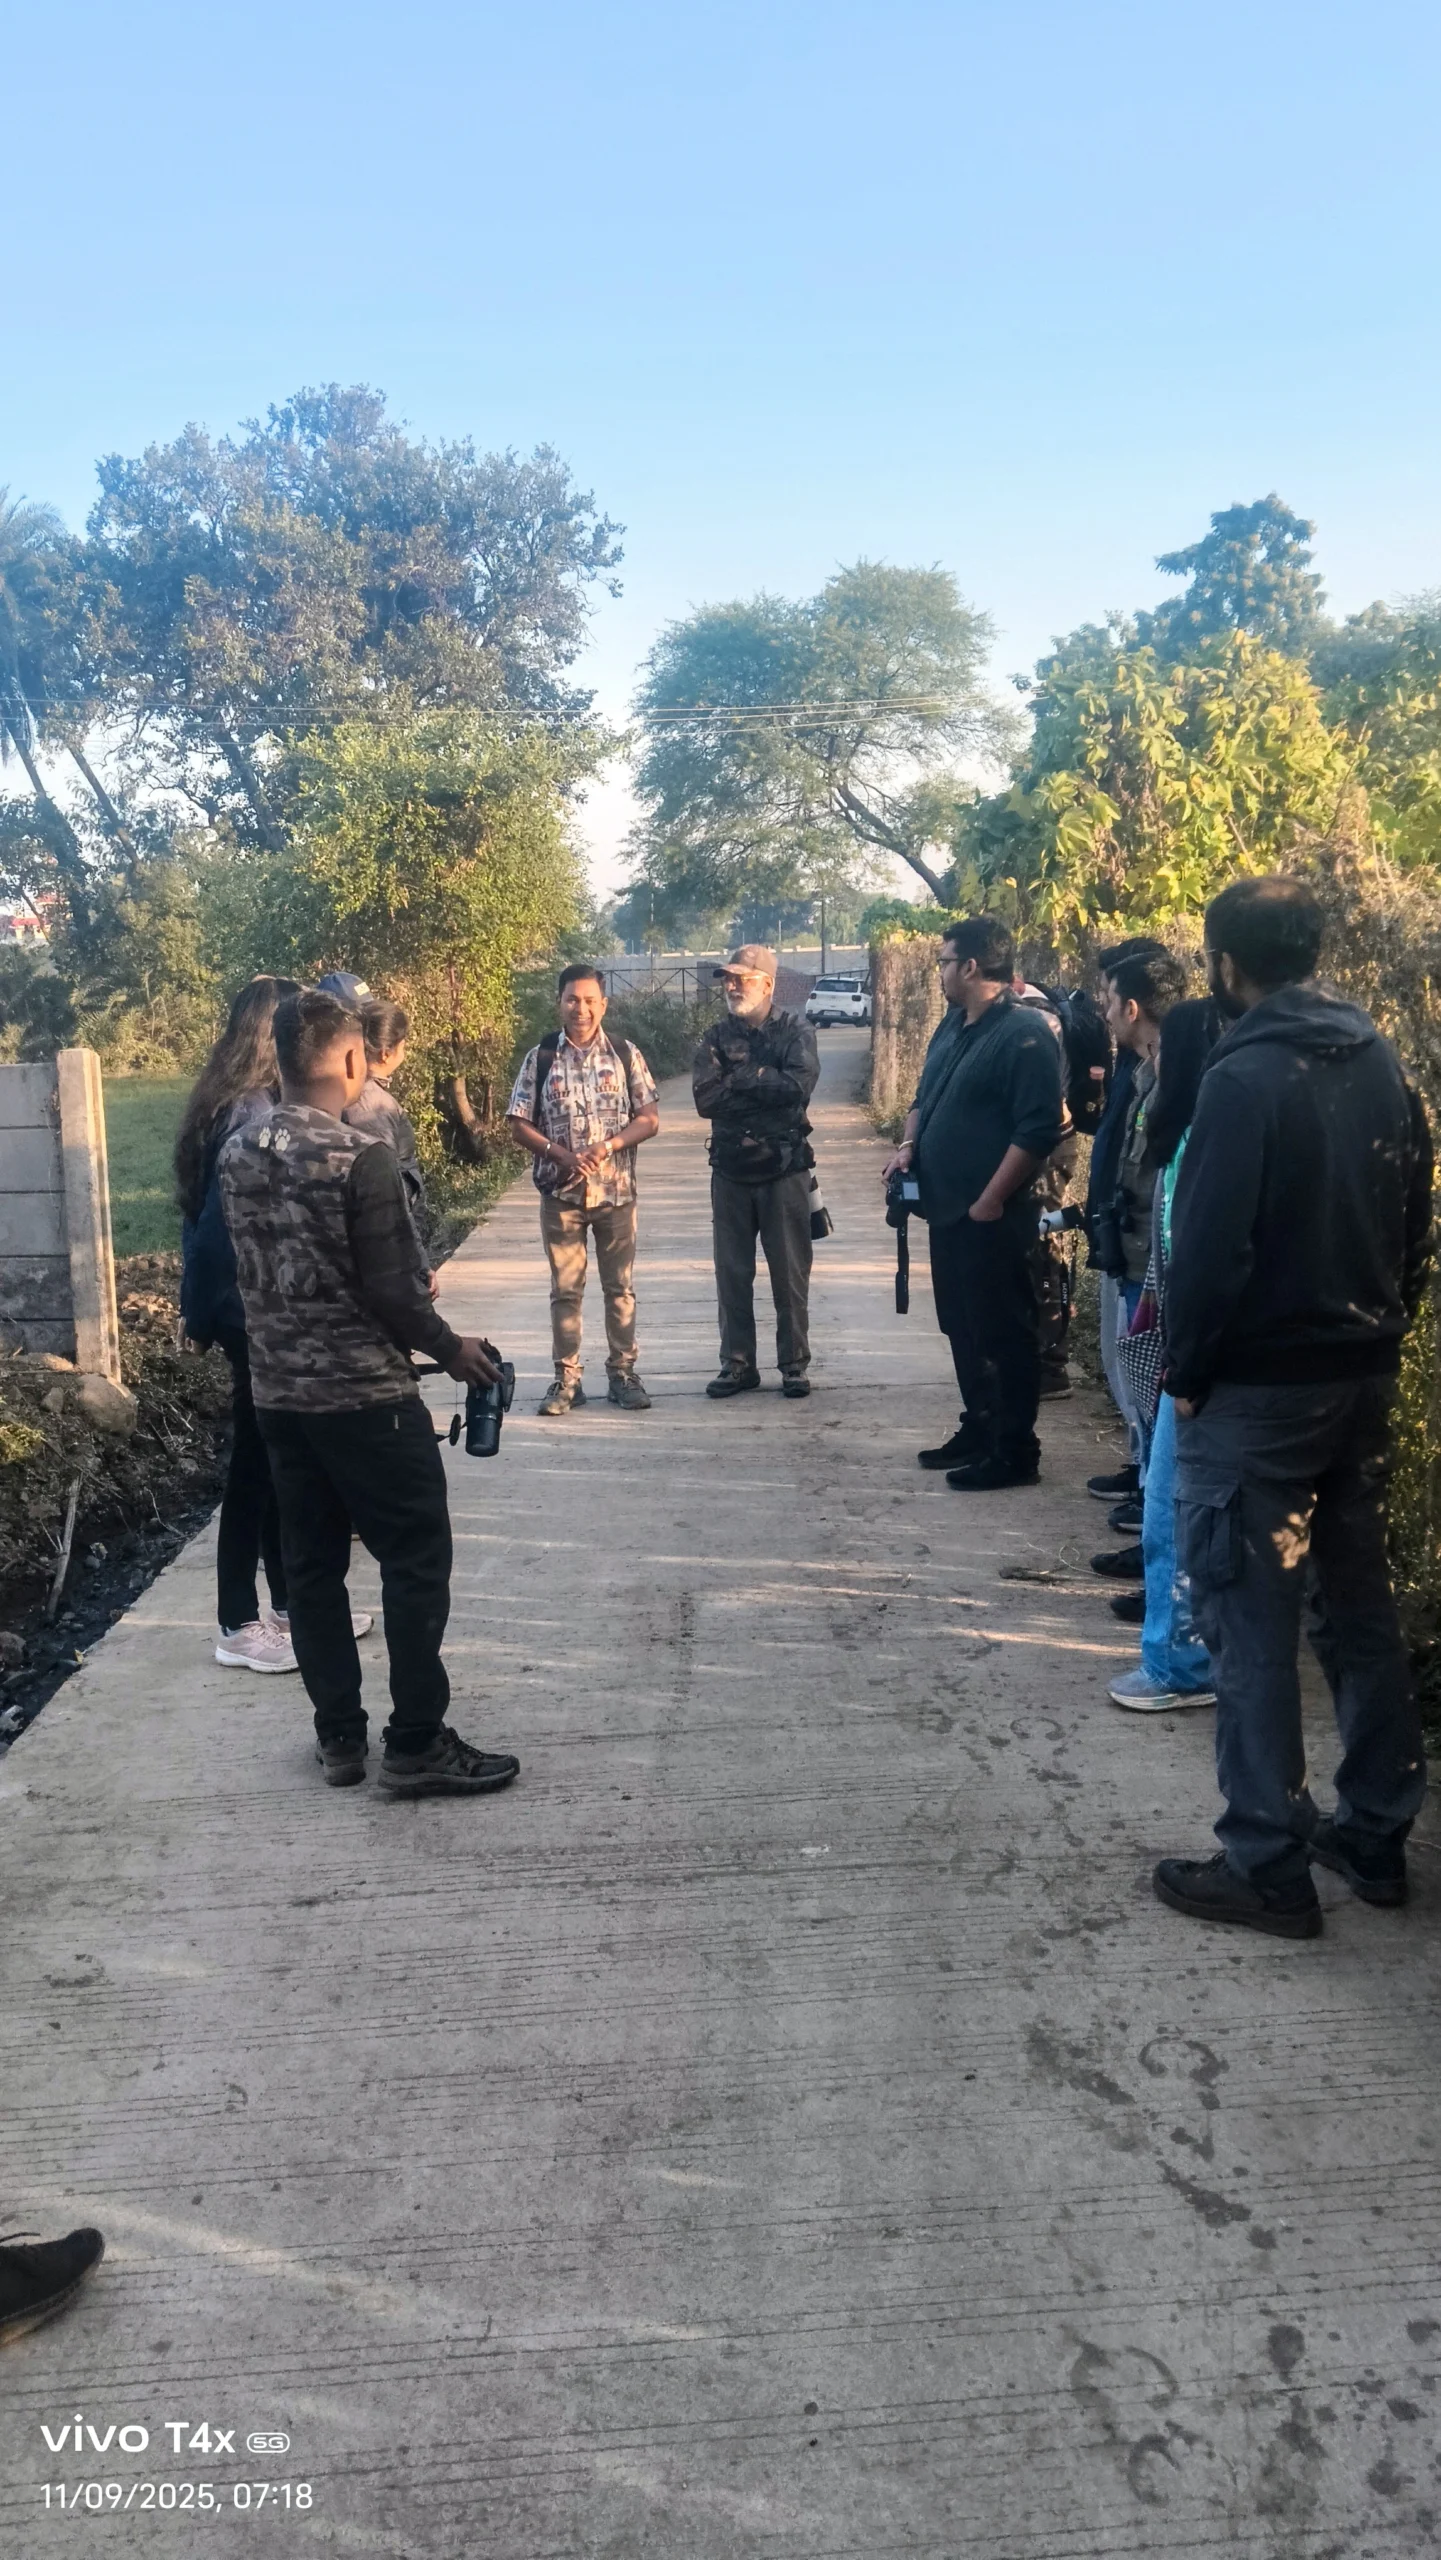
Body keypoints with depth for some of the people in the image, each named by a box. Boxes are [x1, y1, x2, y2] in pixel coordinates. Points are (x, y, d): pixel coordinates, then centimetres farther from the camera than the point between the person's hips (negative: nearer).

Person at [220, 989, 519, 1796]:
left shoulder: (238, 1152, 3)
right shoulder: (362, 1158, -19)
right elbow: (390, 1291, -18)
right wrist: (451, 1347, -2)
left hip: (278, 1391, 7)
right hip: (366, 1393, -7)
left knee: (312, 1564, 13)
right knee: (416, 1561, 3)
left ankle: (339, 1736, 21)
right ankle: (417, 1745, 7)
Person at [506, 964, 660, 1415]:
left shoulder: (625, 1055, 1)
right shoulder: (540, 1057, 0)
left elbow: (649, 1120, 0)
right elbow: (520, 1123, 0)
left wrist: (608, 1146, -16)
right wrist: (560, 1155, -16)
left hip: (616, 1191, 0)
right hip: (561, 1192, 0)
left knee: (620, 1287, 8)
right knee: (565, 1289, 5)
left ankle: (623, 1373, 18)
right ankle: (566, 1378, 14)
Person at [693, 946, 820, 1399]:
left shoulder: (795, 1031, -1)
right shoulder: (717, 1036, 5)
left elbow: (799, 1085, -19)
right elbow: (705, 1099, -9)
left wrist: (740, 1078, -12)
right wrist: (766, 1084, -13)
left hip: (784, 1167, -3)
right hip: (730, 1169, 3)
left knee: (790, 1272, 4)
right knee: (732, 1272, 8)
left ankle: (794, 1363, 14)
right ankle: (737, 1363, 18)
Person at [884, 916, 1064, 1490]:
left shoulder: (1025, 1033, -16)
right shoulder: (952, 1026, 13)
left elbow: (1038, 1130, -21)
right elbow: (925, 1096, 24)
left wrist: (991, 1201, -20)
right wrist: (908, 1146, 5)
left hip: (992, 1216, -9)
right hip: (948, 1208, 9)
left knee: (1005, 1333, -1)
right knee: (963, 1328, 17)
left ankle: (1015, 1451, 7)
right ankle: (978, 1429, 30)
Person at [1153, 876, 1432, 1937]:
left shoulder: (1246, 1078, -18)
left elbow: (1211, 1248, -20)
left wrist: (1186, 1374, -7)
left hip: (1258, 1389, -7)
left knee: (1251, 1624, 1)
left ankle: (1268, 1866, 7)